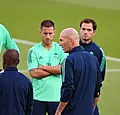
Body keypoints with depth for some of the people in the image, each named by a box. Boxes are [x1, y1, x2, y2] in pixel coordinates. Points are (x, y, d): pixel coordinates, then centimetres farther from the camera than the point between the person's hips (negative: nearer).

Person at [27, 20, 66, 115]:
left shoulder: (60, 49, 4)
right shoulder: (33, 51, 1)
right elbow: (33, 73, -9)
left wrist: (44, 67, -9)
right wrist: (55, 69, -7)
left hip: (56, 96, 1)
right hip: (38, 96, -1)